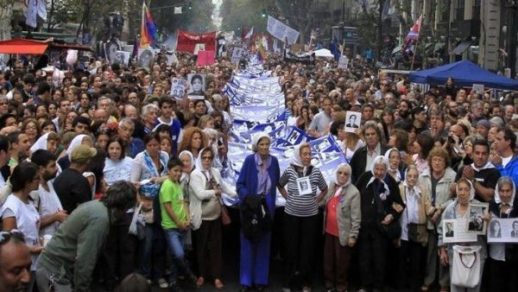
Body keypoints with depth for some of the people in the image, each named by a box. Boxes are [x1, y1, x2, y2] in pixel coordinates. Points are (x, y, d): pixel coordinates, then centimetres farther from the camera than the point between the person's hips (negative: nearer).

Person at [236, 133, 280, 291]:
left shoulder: (274, 161, -1)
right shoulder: (250, 160, -10)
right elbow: (240, 184, -8)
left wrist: (269, 199, 6)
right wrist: (248, 198, -21)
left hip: (267, 207, 3)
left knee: (264, 243, 8)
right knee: (248, 242, 4)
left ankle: (260, 279, 17)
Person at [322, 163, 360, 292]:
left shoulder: (353, 192, -15)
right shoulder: (331, 186, 5)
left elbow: (356, 217, -15)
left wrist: (353, 235, -15)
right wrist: (324, 225, 13)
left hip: (342, 233, -6)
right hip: (329, 231, 6)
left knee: (341, 261, 6)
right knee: (328, 259, 16)